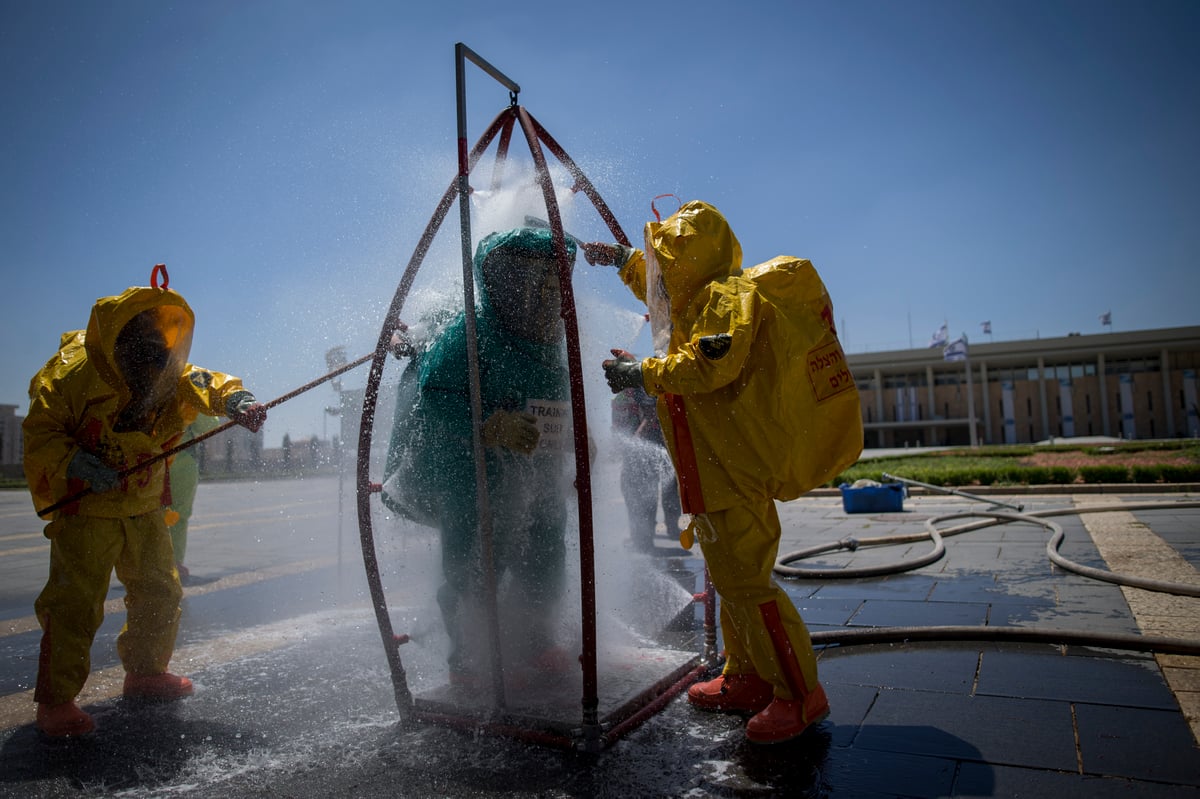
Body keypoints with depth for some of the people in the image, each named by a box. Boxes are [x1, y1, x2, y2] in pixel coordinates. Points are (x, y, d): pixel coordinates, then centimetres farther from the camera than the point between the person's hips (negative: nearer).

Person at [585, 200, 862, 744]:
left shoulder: (728, 297, -11)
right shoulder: (704, 298, 20)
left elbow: (708, 365, -28)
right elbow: (663, 291, 41)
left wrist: (643, 374, -19)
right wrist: (623, 260, 34)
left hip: (734, 473, -11)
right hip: (720, 470, 11)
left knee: (744, 580, -9)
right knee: (731, 576, 16)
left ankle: (800, 693, 3)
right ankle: (747, 679, 27)